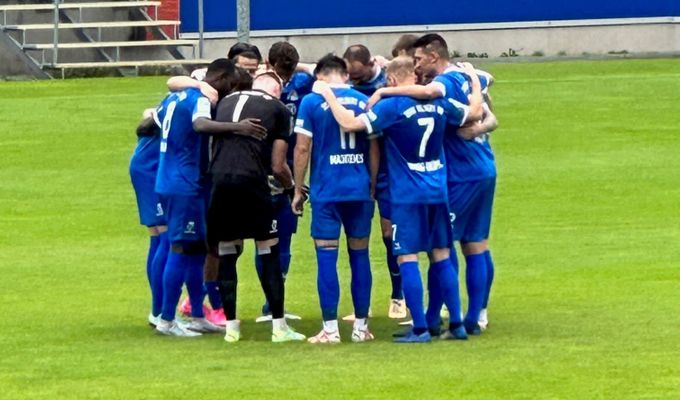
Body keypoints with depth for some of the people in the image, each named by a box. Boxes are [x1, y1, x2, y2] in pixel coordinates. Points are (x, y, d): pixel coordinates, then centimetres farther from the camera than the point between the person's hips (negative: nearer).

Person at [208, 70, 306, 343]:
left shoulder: (226, 102, 21)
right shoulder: (278, 110, 9)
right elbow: (278, 166, 7)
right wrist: (291, 187, 26)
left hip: (218, 178, 4)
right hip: (251, 179, -3)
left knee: (226, 252, 13)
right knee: (269, 251, 7)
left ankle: (231, 326, 14)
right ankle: (279, 326, 7)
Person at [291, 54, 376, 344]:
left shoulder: (311, 102, -3)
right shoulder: (365, 102, 6)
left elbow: (302, 148, -3)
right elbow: (374, 148, 9)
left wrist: (298, 190, 5)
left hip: (326, 190, -3)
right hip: (360, 189, 3)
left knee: (327, 256, 0)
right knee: (359, 254, 9)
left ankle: (330, 328, -3)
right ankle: (361, 326, 12)